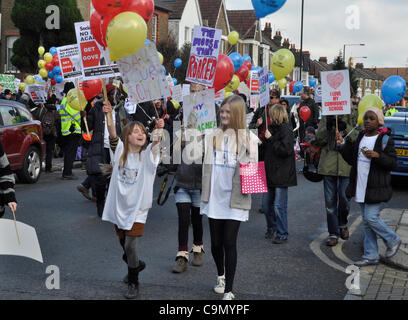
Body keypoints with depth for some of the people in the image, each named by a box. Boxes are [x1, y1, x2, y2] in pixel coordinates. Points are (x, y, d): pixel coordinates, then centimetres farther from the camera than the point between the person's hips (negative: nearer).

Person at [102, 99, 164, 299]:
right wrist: (109, 116, -36)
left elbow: (155, 143, -26)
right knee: (123, 242, 17)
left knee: (131, 244, -10)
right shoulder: (120, 152, -2)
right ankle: (136, 265, 46)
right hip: (119, 205, 3)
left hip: (137, 207, -3)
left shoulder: (147, 154, -5)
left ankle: (133, 282, 10)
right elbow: (113, 135, -19)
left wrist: (159, 131, -47)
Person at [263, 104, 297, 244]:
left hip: (281, 174, -8)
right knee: (267, 204, 14)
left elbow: (286, 149, -22)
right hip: (270, 173, 8)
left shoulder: (286, 130, -11)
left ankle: (282, 234, 6)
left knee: (279, 206, -5)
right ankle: (271, 227, 34)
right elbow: (266, 148, 24)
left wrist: (270, 139, -17)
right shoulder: (273, 128, 13)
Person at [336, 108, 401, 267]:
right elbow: (351, 159, 16)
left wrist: (377, 155, -25)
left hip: (376, 188, -7)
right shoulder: (360, 137, 12)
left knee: (371, 217, -12)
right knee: (366, 221, 10)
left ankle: (393, 240, 14)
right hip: (361, 186, 7)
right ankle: (371, 256, 17)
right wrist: (343, 144, 4)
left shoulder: (385, 139, -8)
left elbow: (393, 163, -10)